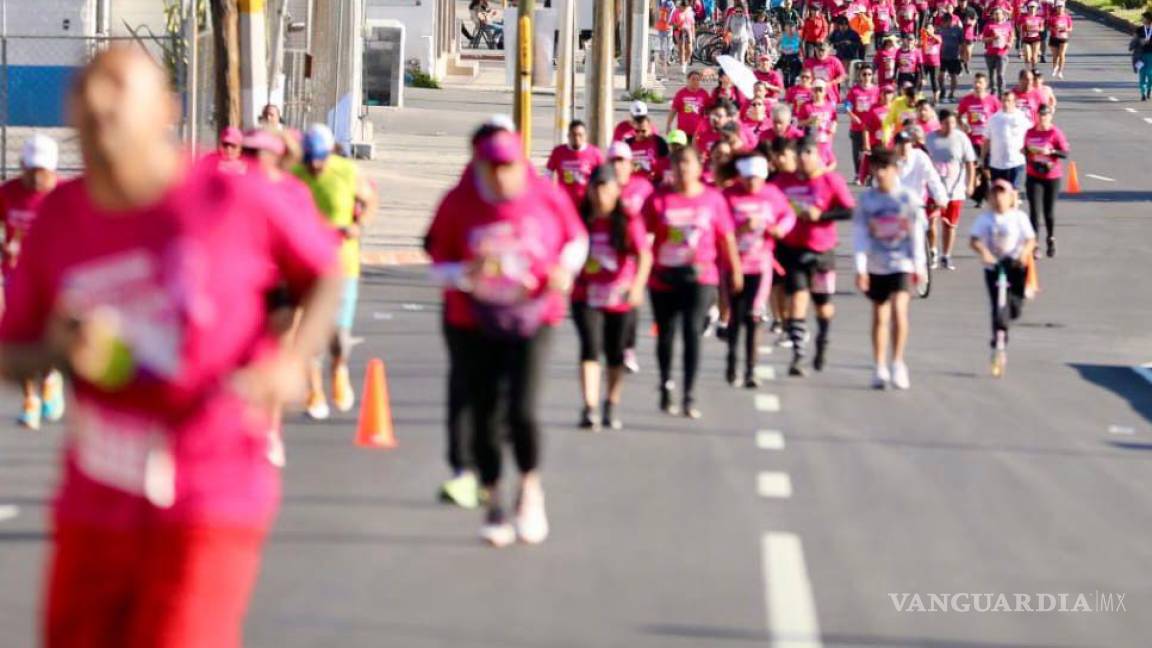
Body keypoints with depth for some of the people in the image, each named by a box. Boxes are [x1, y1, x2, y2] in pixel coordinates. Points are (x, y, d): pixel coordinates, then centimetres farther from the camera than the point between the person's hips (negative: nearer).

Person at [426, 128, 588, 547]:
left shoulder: (548, 198, -7)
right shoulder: (458, 205, -8)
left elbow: (576, 240, 10)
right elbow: (439, 265, -1)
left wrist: (565, 269, -10)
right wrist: (468, 275, -21)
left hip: (532, 319, -1)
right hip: (476, 324, 1)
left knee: (522, 410, -15)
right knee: (485, 416, 4)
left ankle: (530, 491, 10)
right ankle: (493, 504, 22)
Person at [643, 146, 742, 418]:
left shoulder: (712, 198, 0)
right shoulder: (659, 199, -1)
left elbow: (726, 237, 8)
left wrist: (735, 270, 12)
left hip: (700, 276, -1)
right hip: (664, 277, 1)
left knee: (693, 331, -13)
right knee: (666, 335, 11)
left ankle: (689, 397, -11)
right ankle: (666, 389, 32)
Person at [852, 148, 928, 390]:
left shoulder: (909, 197, -3)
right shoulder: (866, 199, 0)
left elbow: (917, 234, 2)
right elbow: (860, 235, -1)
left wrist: (919, 266, 1)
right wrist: (860, 268, -7)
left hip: (902, 263, -2)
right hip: (875, 266, 2)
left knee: (899, 309, -19)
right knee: (879, 316, 9)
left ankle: (898, 363, -12)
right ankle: (880, 368, 19)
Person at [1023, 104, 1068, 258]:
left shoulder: (1055, 132, -8)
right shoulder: (1030, 132, 3)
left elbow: (1065, 153, -14)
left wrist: (1050, 151, -27)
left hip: (1052, 177, -2)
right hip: (1034, 177, 2)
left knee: (1049, 211, 9)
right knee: (1034, 210, -9)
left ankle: (1051, 240, 33)